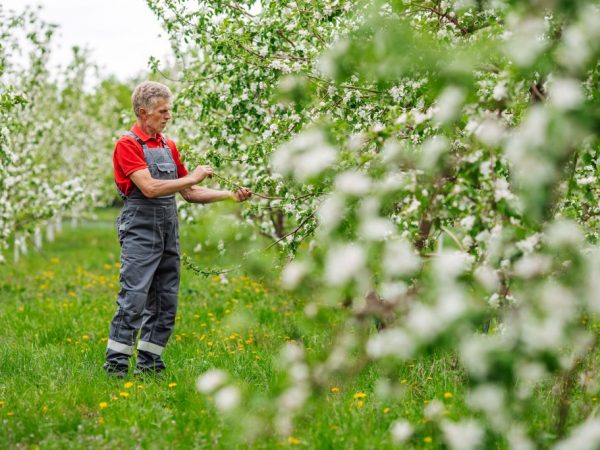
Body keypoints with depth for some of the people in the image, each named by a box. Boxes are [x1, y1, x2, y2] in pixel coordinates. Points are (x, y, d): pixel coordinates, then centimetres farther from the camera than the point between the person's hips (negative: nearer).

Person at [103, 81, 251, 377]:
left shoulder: (169, 146, 15)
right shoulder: (128, 144, -8)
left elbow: (189, 194, 19)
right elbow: (149, 187, -20)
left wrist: (230, 195, 8)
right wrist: (192, 177, -14)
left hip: (169, 233, 8)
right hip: (140, 231, -7)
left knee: (165, 303, 7)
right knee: (133, 299, -11)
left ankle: (149, 364, 14)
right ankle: (115, 365, -7)